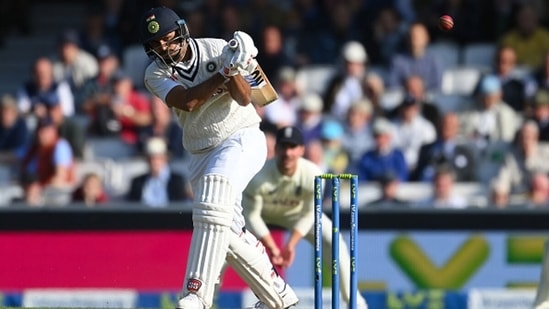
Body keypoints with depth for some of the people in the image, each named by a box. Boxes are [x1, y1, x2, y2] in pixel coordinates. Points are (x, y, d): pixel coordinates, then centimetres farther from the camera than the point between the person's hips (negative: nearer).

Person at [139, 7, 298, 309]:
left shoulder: (215, 49, -7)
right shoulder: (155, 74, -2)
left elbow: (244, 98, -12)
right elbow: (187, 101, -20)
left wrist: (233, 71, -30)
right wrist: (225, 71, -24)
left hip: (241, 139, -5)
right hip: (201, 153, 5)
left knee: (212, 210, -26)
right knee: (228, 231, 2)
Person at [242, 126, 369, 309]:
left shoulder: (312, 174, -33)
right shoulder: (259, 177, -39)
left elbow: (308, 215, -19)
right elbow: (251, 216, -28)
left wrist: (291, 245, -26)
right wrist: (272, 247, -32)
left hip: (296, 212, 1)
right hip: (262, 212, -1)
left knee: (335, 243, -14)